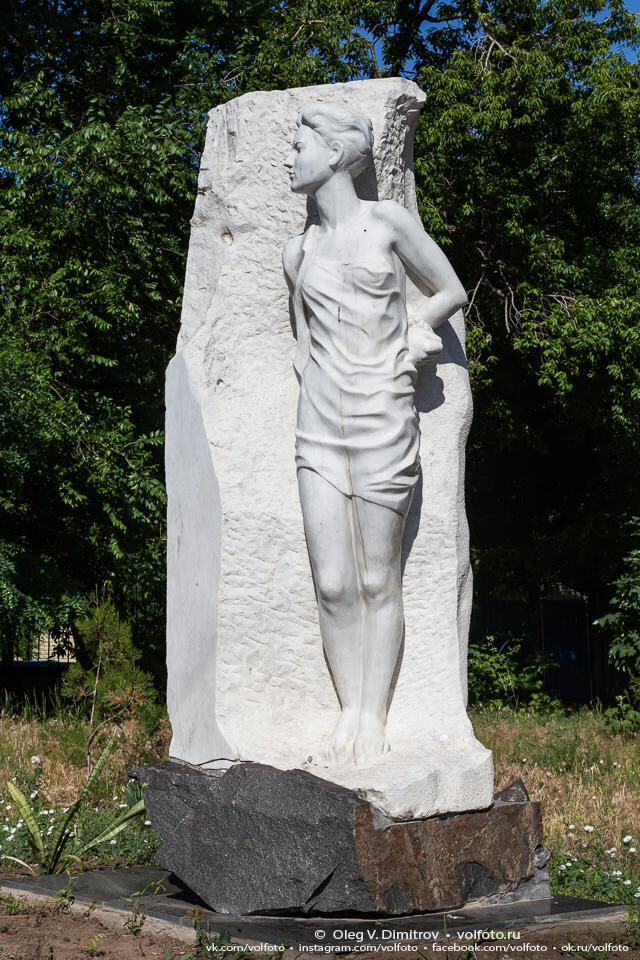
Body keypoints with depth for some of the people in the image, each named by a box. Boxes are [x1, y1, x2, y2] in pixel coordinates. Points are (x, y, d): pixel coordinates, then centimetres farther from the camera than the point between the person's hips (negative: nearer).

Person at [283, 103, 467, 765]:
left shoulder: (388, 221, 3)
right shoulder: (299, 251, 13)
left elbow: (451, 292, 12)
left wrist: (416, 333, -3)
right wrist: (304, 360, 8)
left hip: (381, 421, -4)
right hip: (319, 427, 4)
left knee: (378, 582, 1)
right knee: (332, 583, -1)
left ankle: (374, 718, 11)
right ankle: (349, 710, 11)